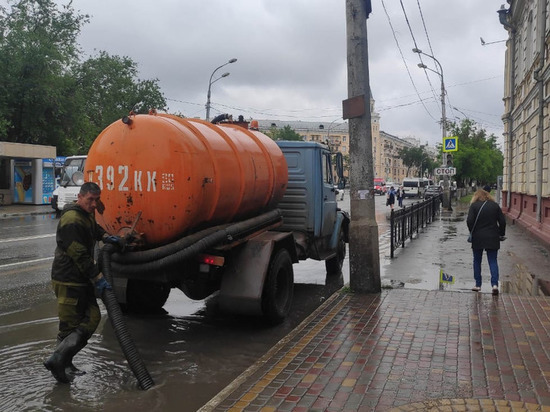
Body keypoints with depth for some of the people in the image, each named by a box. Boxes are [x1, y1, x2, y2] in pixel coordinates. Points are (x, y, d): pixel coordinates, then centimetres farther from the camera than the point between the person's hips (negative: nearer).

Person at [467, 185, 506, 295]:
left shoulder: (474, 205, -4)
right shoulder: (495, 205, 4)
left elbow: (469, 221, -13)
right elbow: (502, 222, 4)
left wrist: (472, 232, 2)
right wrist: (501, 234, 13)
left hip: (478, 238, -2)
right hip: (492, 238, 2)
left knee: (477, 261, 11)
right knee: (493, 261, 5)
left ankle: (478, 285, 13)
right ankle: (495, 284, -10)